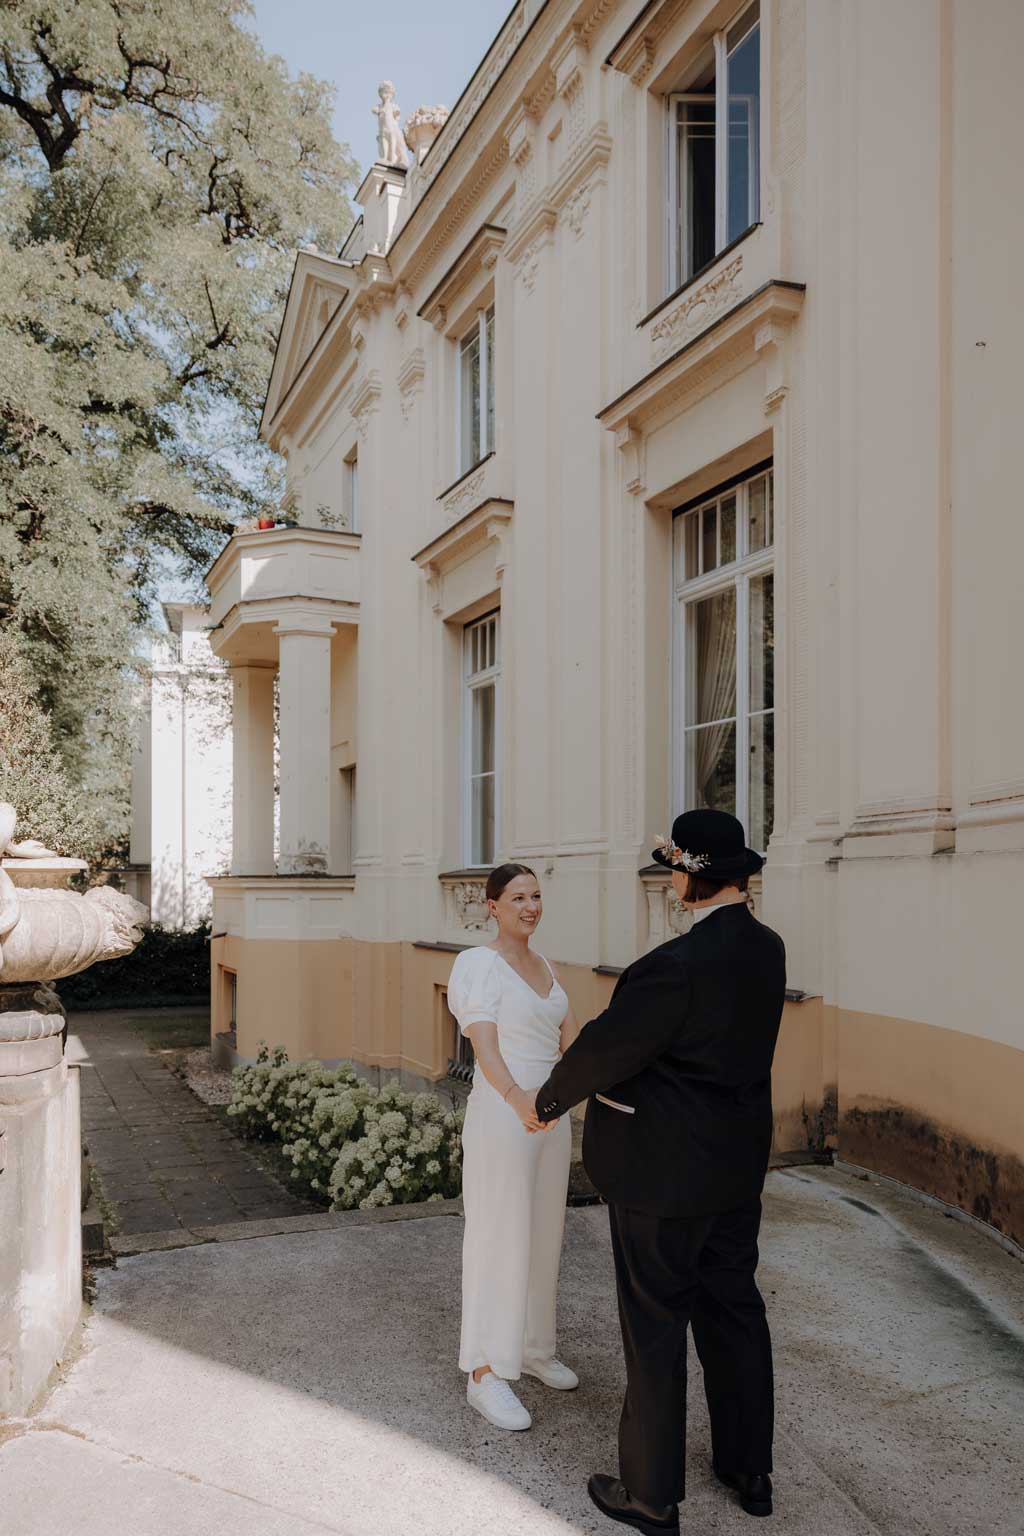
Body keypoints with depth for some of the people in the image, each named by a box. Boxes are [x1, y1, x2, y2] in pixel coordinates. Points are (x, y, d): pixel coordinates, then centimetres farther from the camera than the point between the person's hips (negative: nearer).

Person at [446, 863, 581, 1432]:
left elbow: (572, 1039, 5)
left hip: (550, 1116, 7)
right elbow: (484, 1046, -23)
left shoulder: (544, 967, 11)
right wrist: (517, 1099, -40)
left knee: (544, 1236, 17)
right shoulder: (478, 963, -12)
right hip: (501, 1116, -7)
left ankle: (533, 1347, 35)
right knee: (499, 1240, 1)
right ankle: (486, 1373, 15)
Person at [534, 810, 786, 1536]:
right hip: (736, 1161, 8)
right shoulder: (765, 947, -3)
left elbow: (603, 1048, -19)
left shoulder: (677, 965, -29)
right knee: (734, 1308, 21)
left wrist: (551, 1098, 0)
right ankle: (749, 1468, 38)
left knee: (656, 1324, 8)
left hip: (664, 1170, -8)